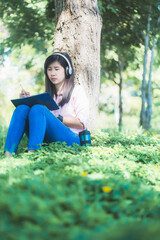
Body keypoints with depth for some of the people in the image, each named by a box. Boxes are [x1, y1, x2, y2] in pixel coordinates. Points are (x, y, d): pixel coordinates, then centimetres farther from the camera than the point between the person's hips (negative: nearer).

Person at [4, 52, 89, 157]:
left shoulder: (77, 90, 13)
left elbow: (81, 123, -1)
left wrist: (57, 118, -11)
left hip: (71, 139, -4)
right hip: (47, 141, 4)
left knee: (38, 109, -27)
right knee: (22, 108, -18)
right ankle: (8, 154, -37)